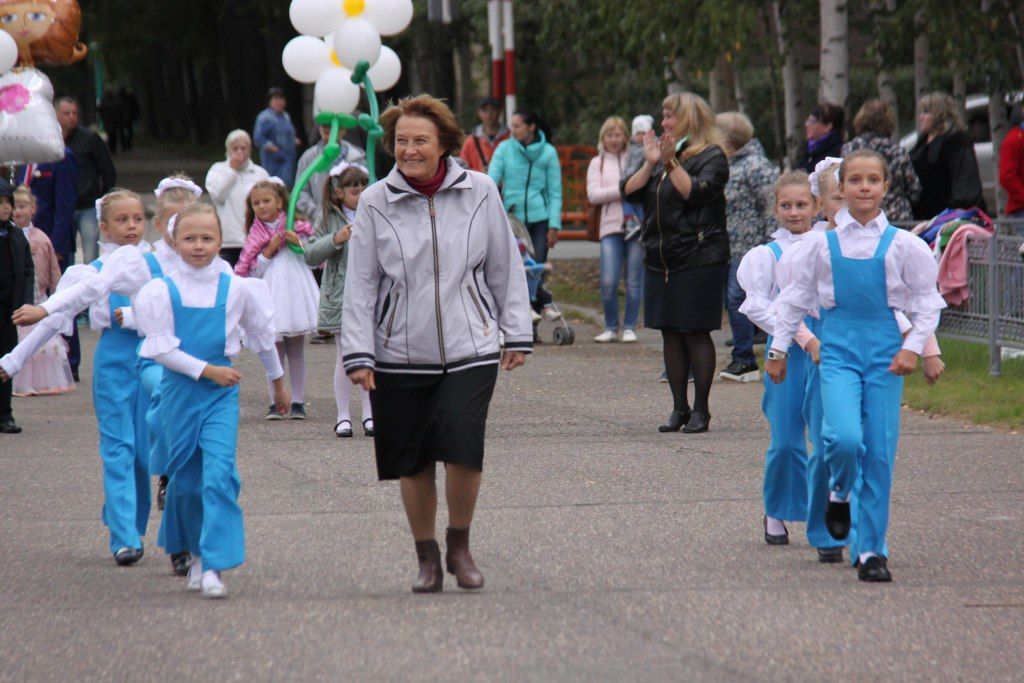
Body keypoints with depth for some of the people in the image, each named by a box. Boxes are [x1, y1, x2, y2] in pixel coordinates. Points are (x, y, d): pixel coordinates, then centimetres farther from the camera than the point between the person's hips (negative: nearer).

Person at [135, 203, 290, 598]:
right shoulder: (161, 291, -3)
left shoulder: (237, 289, 2)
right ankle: (198, 554, 30)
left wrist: (278, 384, 25)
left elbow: (262, 337, 15)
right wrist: (205, 370, -13)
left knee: (219, 474, -15)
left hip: (221, 391, -1)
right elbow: (161, 348, -6)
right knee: (187, 478, 9)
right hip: (179, 388, 1)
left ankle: (215, 565, -19)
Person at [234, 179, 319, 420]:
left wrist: (298, 242, -9)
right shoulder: (255, 236, 6)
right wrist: (269, 252, -11)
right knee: (274, 351, 0)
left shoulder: (296, 227, 6)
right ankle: (275, 402, 4)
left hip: (295, 293, 0)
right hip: (271, 298, 0)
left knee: (296, 350, 3)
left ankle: (298, 401, 8)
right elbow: (253, 272, 0)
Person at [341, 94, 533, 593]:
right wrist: (358, 354, -2)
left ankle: (459, 548, 9)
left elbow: (505, 267, 10)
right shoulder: (375, 203, -1)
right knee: (413, 462, 5)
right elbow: (360, 284, 3)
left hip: (469, 350, -1)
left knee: (463, 449, -14)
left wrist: (517, 333, 10)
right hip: (400, 355, 1)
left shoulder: (479, 193, 1)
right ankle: (426, 559, 23)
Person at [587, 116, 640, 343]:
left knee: (634, 282, 0)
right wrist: (623, 190, -9)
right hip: (611, 226, 0)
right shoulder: (597, 163, 14)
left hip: (636, 225, 0)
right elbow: (593, 194, 1)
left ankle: (630, 327, 10)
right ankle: (611, 328, 7)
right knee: (608, 282, -8)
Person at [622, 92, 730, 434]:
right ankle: (679, 408, 12)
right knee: (671, 334, 7)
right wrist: (650, 164, -6)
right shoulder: (662, 153, 16)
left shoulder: (712, 157, -3)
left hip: (699, 261, -7)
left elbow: (696, 192, -19)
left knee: (695, 332, -4)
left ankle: (700, 409, 1)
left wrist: (671, 163, -22)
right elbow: (630, 191, 7)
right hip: (660, 261, 7)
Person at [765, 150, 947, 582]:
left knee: (879, 453, -1)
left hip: (885, 349, 1)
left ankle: (871, 550, 10)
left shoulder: (902, 245, 1)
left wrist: (913, 347, -4)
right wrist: (778, 349, 12)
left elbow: (927, 302, 8)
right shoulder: (822, 244, 3)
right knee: (845, 439, -21)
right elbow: (795, 298, 12)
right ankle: (839, 493, 13)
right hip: (838, 347, 0)